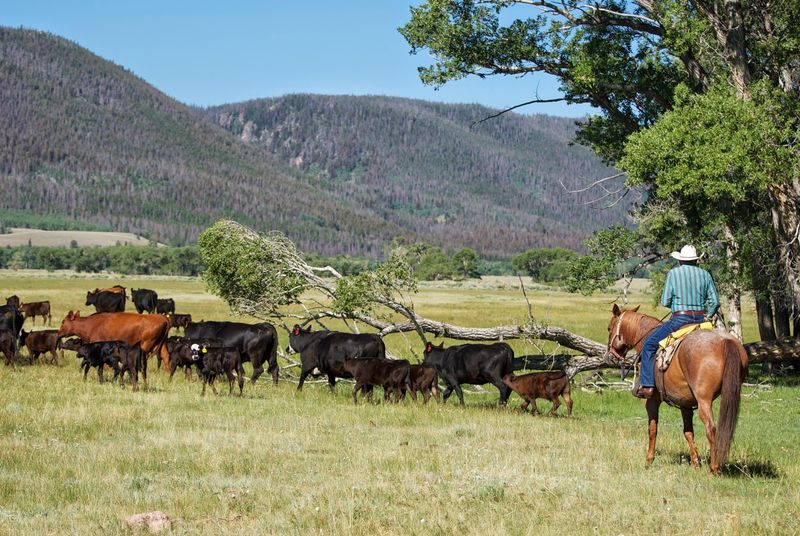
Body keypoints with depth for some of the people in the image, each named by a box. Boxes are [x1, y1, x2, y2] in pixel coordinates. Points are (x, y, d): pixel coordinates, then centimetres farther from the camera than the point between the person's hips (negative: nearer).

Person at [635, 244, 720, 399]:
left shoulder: (673, 273, -2)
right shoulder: (705, 274, 7)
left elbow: (665, 302, -4)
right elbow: (714, 302, 4)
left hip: (679, 319, -4)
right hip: (701, 320, 4)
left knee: (649, 345, 5)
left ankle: (647, 385, -4)